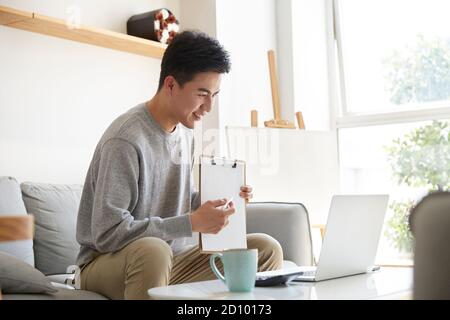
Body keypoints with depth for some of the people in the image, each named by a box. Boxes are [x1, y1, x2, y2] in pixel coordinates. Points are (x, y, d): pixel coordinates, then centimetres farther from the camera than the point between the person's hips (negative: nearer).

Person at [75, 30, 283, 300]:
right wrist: (192, 223, -27)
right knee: (153, 251, -41)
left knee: (267, 249, -3)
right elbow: (107, 234, -26)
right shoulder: (125, 139, -22)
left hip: (172, 258, 8)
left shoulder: (185, 131, 7)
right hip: (108, 263, -7)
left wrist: (219, 198, -3)